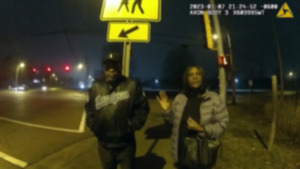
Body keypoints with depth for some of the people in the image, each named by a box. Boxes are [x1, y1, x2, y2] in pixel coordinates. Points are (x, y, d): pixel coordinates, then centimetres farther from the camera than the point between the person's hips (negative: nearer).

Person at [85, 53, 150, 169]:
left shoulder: (132, 85, -11)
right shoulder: (96, 87, 0)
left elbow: (143, 108, -5)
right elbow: (89, 108, 12)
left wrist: (133, 126, -13)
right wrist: (93, 125, 1)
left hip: (125, 144, -3)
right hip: (104, 144, 3)